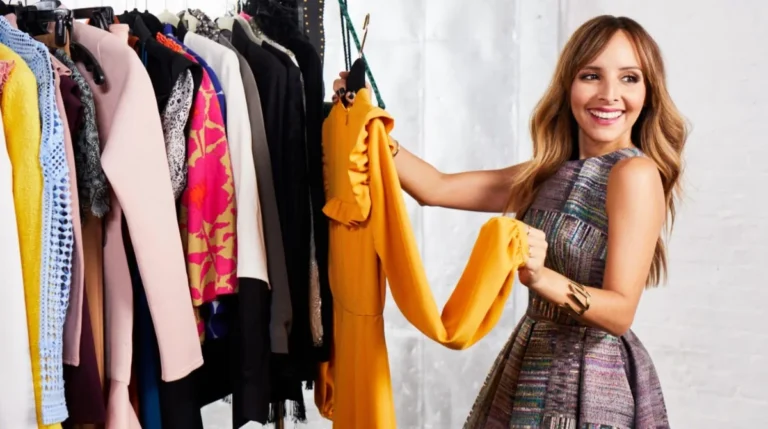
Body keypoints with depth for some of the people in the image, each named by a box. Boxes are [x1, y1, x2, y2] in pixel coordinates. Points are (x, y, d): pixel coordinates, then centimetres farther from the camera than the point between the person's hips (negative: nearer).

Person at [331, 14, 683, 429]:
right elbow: (435, 188, 4)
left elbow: (621, 312, -21)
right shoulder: (551, 172, 4)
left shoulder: (636, 173, -17)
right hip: (530, 367, 7)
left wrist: (541, 278, -37)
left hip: (590, 382, -7)